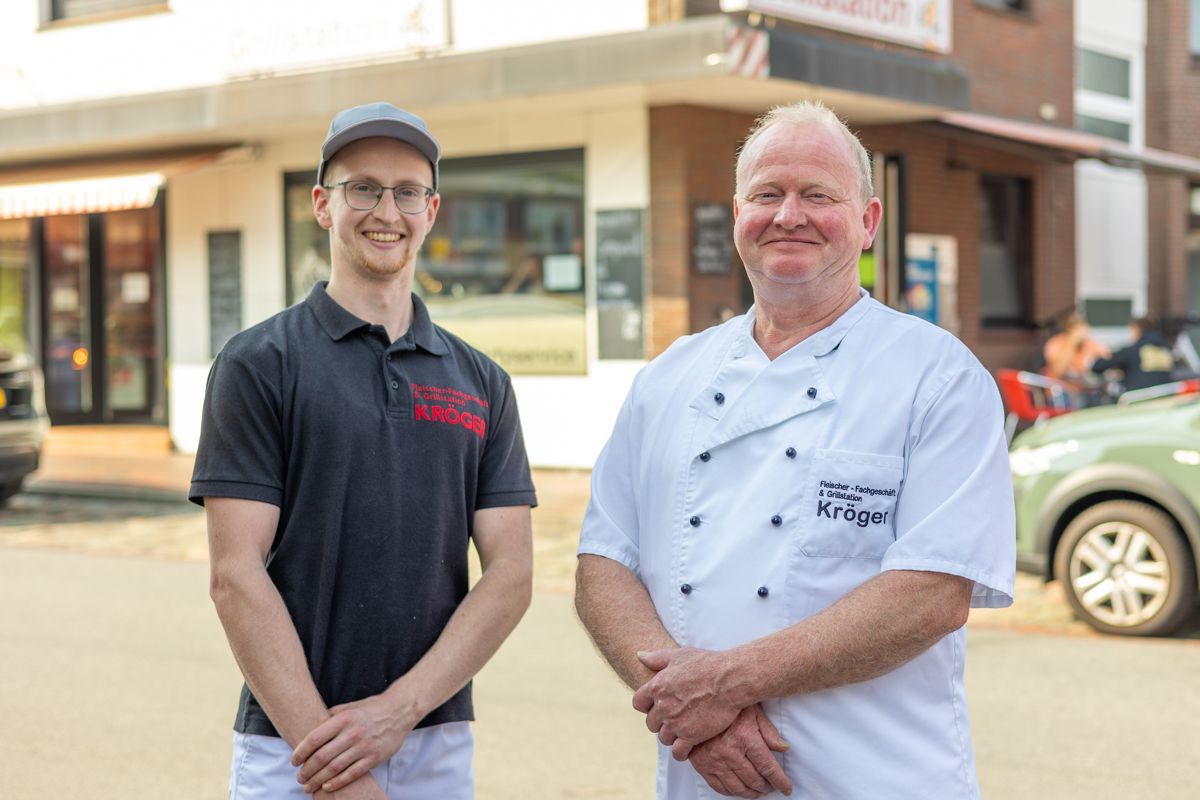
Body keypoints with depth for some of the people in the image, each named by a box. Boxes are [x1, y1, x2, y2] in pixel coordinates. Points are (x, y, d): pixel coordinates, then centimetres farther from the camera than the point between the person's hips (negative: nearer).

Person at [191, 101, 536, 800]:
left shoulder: (482, 381, 7)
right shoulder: (258, 364, -3)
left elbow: (511, 574, 2)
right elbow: (237, 574, -9)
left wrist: (400, 708, -12)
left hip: (440, 744, 3)